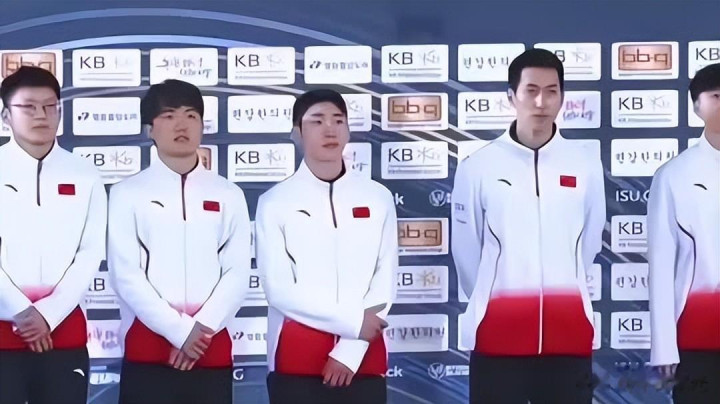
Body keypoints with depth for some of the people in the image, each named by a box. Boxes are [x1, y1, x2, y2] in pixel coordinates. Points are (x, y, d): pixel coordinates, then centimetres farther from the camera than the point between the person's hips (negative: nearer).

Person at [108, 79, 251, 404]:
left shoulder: (229, 195, 12)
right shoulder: (128, 194, 4)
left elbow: (237, 273, 4)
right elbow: (125, 274, -4)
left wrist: (202, 328, -11)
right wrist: (179, 330, -12)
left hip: (211, 347, 2)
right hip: (149, 346, -2)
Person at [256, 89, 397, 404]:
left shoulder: (378, 198, 7)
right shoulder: (275, 202, 0)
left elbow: (384, 281, 2)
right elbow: (279, 289, -7)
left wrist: (350, 350, -9)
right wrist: (352, 321, -11)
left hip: (363, 358, 2)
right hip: (296, 360, -2)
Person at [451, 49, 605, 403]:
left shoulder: (586, 162, 2)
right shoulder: (478, 166, -3)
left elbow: (590, 242, 12)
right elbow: (465, 251, 5)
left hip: (569, 332, 1)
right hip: (498, 334, -1)